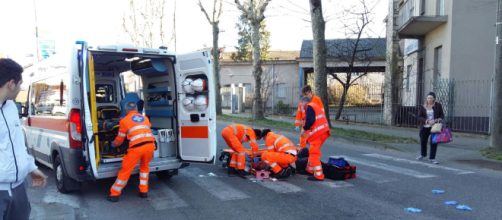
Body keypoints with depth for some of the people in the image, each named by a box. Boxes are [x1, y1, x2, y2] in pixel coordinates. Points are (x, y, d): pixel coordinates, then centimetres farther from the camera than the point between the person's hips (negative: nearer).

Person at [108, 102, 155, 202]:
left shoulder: (124, 120, 13)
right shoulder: (145, 118, 22)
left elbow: (120, 139, 20)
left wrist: (113, 144, 41)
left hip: (137, 147, -3)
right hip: (150, 144, 4)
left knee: (126, 170, 10)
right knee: (144, 166, 28)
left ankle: (114, 194, 20)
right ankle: (144, 191, 26)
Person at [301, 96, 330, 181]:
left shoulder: (309, 107, -7)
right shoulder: (315, 106, 23)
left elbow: (310, 120, -21)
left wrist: (305, 129, -6)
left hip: (317, 132, -10)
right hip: (324, 131, 10)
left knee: (314, 153, -8)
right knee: (313, 151, 22)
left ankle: (318, 175, -10)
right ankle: (310, 169, 33)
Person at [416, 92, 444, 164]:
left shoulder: (438, 105, -2)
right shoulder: (422, 107, -3)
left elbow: (442, 115, 5)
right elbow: (419, 117, -5)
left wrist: (438, 120, -16)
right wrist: (427, 121, -19)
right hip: (425, 127, 1)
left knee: (434, 142, -4)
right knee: (423, 141, 13)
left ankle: (432, 158, 8)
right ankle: (423, 154, 38)